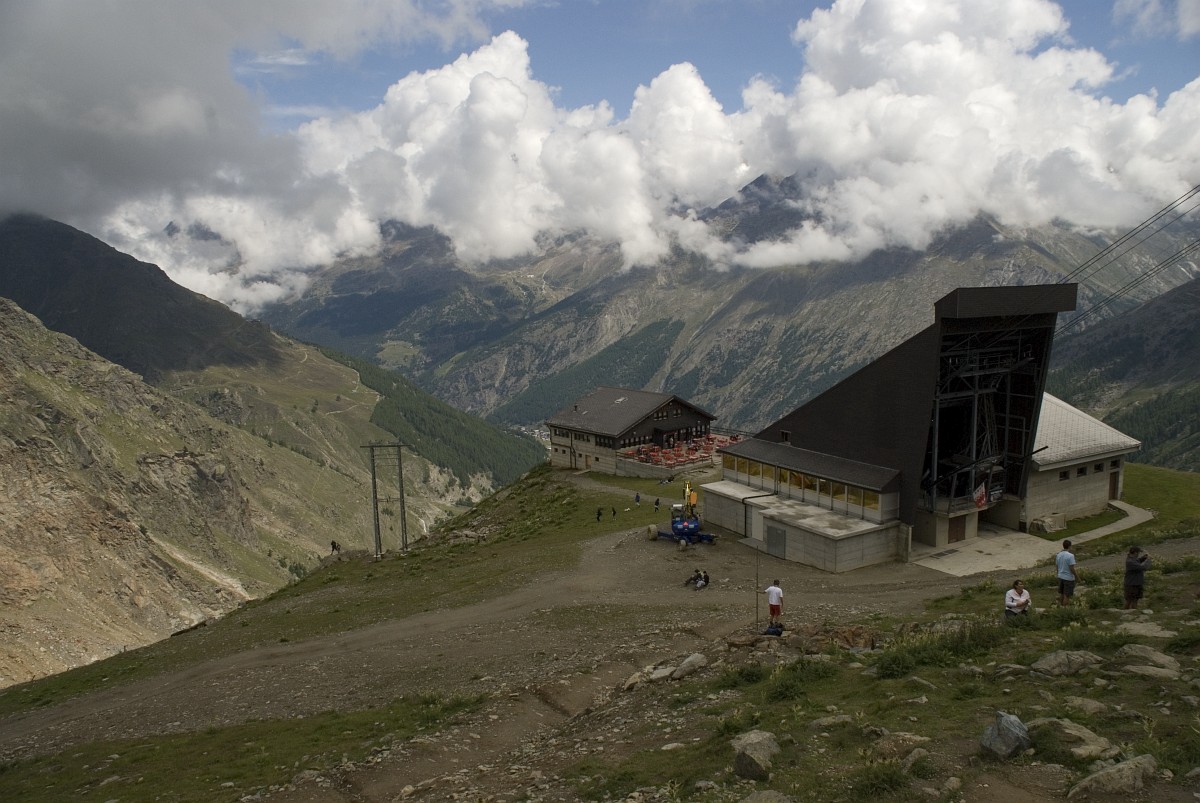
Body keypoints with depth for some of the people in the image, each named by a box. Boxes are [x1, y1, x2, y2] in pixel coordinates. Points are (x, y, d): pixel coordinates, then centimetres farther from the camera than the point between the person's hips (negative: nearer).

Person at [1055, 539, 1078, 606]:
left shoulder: (1058, 555, 2)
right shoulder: (1070, 556, -19)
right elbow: (1072, 569, -19)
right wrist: (1077, 577, -9)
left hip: (1060, 577, 7)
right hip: (1069, 578, -7)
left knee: (1061, 594, 17)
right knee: (1067, 596, 2)